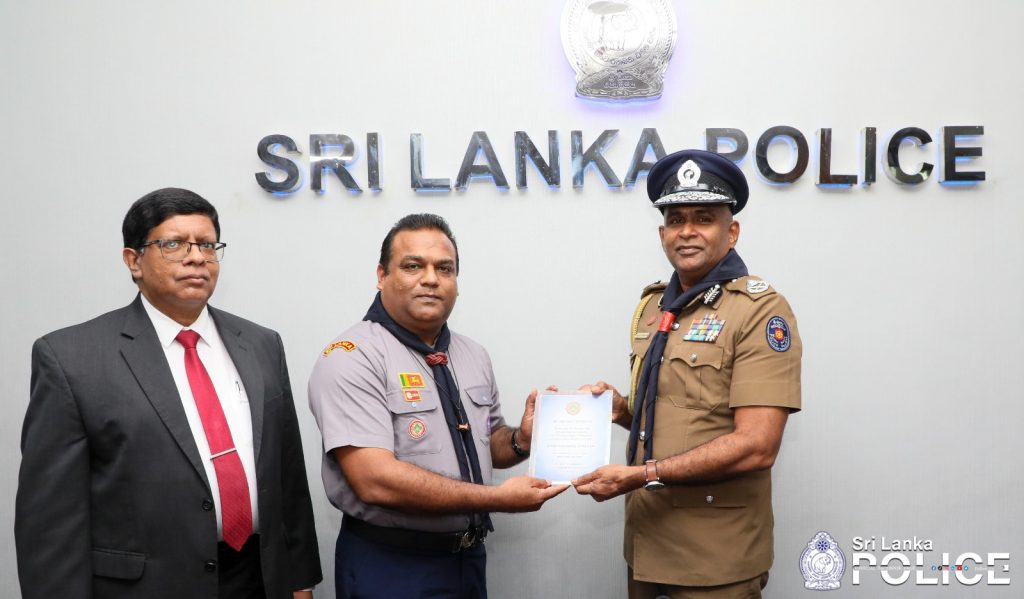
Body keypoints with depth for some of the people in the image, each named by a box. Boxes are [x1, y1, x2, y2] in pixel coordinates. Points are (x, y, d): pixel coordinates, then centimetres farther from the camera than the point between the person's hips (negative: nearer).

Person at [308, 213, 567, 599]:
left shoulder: (474, 356, 6)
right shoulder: (351, 358, -16)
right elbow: (376, 481, -25)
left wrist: (520, 441, -6)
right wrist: (499, 498, -22)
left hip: (467, 559, 7)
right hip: (388, 567, -7)